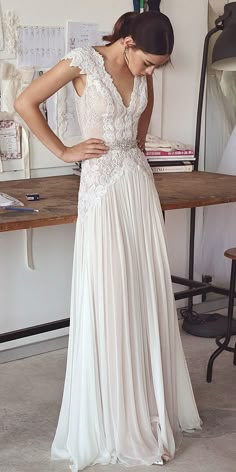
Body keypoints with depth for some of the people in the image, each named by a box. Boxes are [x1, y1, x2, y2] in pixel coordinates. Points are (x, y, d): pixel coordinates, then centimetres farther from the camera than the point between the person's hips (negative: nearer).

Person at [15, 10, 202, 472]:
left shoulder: (143, 73, 6)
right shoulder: (84, 61, -11)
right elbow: (25, 103, -9)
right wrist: (64, 151, -7)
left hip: (140, 183, 6)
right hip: (103, 188, -6)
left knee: (148, 296, 10)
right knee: (108, 301, -1)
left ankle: (150, 405, 26)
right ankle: (112, 421, 14)